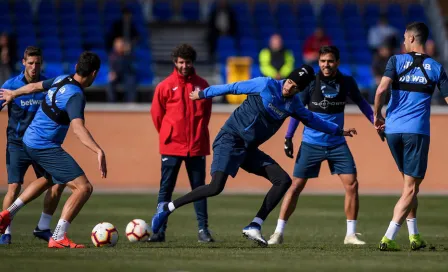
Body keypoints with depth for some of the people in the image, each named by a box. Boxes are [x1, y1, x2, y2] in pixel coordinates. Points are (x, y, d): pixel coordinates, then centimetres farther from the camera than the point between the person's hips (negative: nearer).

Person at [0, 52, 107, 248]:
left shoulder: (61, 80, 4)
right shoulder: (75, 95, -23)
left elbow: (36, 86, 23)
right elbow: (78, 128, -38)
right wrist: (99, 152, -49)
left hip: (29, 141, 10)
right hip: (45, 147, -10)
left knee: (50, 178, 36)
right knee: (84, 188, -13)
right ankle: (58, 238, -18)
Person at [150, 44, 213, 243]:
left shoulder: (201, 85, 5)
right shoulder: (165, 86, -1)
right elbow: (156, 114, 5)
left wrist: (198, 132, 11)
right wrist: (168, 134, 10)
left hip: (197, 145, 2)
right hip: (171, 146, -2)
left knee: (199, 187, 4)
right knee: (166, 188, 0)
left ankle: (203, 229, 7)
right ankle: (159, 230, 1)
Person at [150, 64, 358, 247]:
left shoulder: (293, 104, 9)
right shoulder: (266, 85, -9)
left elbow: (312, 120, 26)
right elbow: (233, 88, -1)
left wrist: (339, 131, 29)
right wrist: (203, 94, 6)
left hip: (249, 148, 7)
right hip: (230, 139, -7)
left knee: (284, 180, -4)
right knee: (216, 187, -24)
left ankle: (254, 227, -5)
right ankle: (167, 209, -12)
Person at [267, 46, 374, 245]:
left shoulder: (347, 82, -3)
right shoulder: (311, 82, -9)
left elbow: (362, 103, 12)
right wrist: (288, 137, -3)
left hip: (338, 144, 2)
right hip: (311, 144, -2)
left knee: (352, 184, -7)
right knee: (296, 185, -3)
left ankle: (351, 234, 3)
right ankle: (278, 232, 5)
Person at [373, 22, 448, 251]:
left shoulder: (396, 61, 3)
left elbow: (382, 89, -12)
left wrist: (377, 114, 1)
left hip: (392, 129, 3)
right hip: (417, 131, -3)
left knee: (409, 183, 20)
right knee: (411, 188, -1)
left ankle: (414, 236, 20)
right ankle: (388, 239, -14)